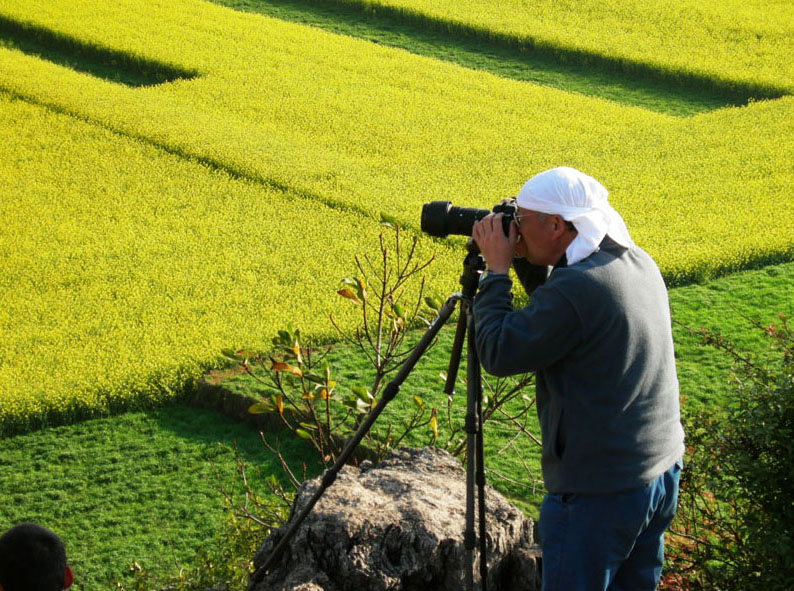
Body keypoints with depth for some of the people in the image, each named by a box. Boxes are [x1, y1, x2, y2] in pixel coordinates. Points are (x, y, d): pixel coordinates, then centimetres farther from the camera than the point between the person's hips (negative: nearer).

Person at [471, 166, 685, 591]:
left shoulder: (575, 288, -25)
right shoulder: (640, 264, 4)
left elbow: (498, 355, -17)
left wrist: (496, 271, -8)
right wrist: (525, 261, 8)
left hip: (600, 490, -9)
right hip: (663, 469, 9)